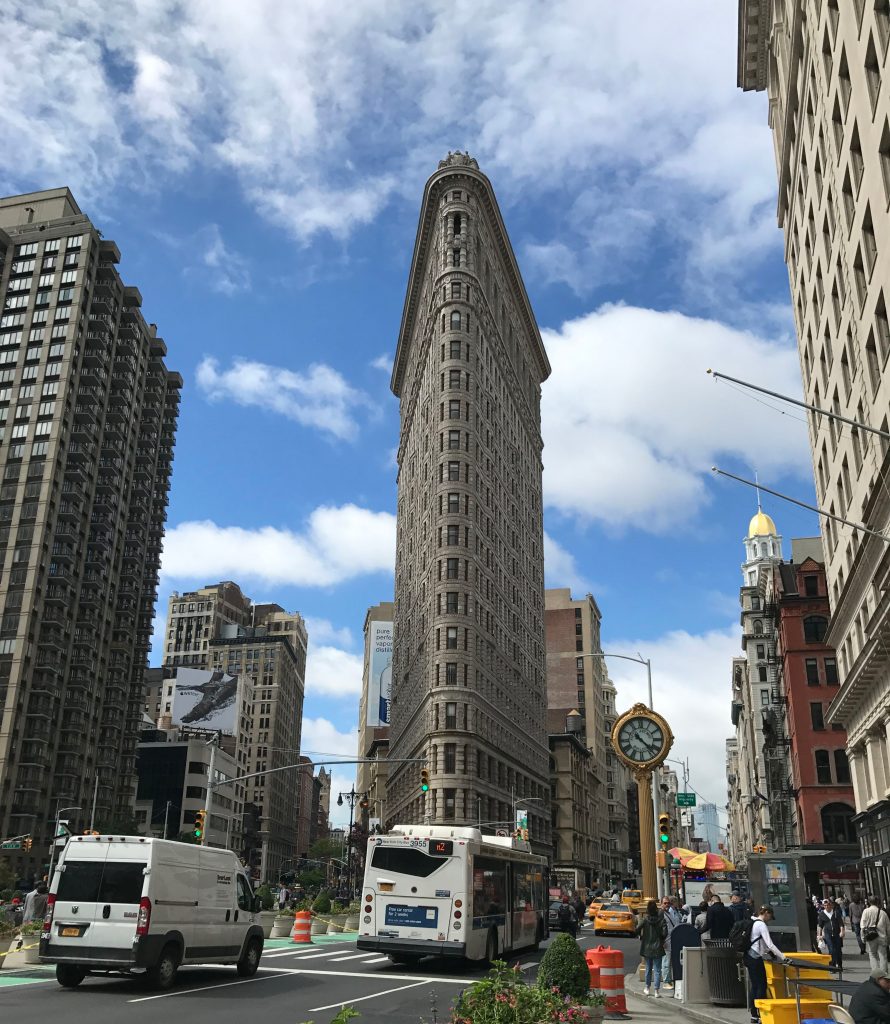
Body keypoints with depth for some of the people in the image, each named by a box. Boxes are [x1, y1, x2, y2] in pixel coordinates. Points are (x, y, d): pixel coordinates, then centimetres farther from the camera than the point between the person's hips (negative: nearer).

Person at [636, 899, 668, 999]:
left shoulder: (645, 920, -7)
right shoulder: (662, 920, -9)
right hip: (657, 948, -1)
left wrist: (641, 937, 6)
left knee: (648, 968, 17)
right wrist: (662, 941, 4)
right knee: (657, 970, 3)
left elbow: (637, 930, -13)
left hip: (647, 948, 1)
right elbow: (664, 933, -15)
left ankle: (647, 988, 25)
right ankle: (656, 991, -2)